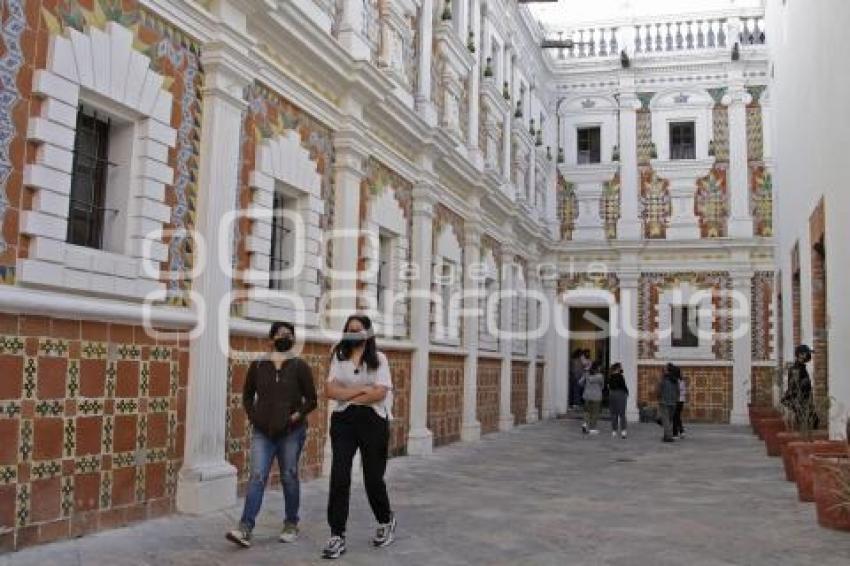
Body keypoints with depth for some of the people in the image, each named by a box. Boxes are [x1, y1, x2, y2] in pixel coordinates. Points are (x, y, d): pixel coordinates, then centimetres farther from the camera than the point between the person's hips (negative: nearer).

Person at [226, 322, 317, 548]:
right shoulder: (257, 366, 4)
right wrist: (253, 416, 1)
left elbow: (311, 399, 1)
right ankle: (245, 529, -9)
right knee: (257, 477, -6)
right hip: (263, 432, 1)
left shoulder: (299, 366, -2)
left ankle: (291, 525, 22)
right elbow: (247, 395, 14)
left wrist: (298, 414, -13)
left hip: (291, 432, -1)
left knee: (289, 477, 8)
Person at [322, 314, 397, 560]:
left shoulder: (378, 359, -1)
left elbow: (379, 393, -12)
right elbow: (332, 391, -5)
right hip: (343, 422, 2)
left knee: (373, 477, 7)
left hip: (373, 421, -2)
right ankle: (337, 536, 1)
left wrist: (348, 396, -8)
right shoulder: (338, 358, 6)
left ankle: (386, 521, 34)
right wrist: (363, 389, -12)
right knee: (339, 477, -6)